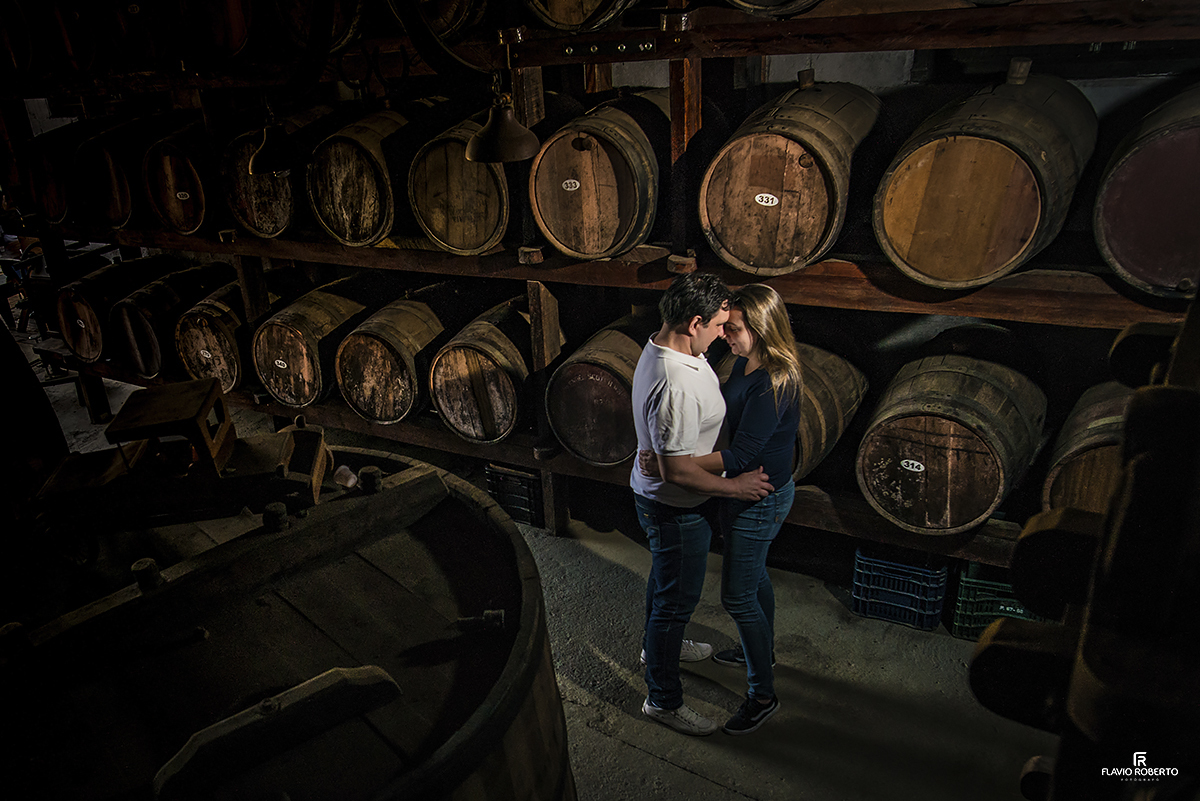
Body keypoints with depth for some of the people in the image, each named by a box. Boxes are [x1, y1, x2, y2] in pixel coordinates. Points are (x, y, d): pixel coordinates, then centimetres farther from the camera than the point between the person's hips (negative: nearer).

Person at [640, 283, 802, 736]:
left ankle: (762, 696, 20)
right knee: (752, 574, 27)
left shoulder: (773, 384, -31)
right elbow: (725, 407, 16)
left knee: (737, 595, 2)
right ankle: (761, 650, 51)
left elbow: (740, 456, -33)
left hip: (760, 499, -10)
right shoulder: (746, 362, -1)